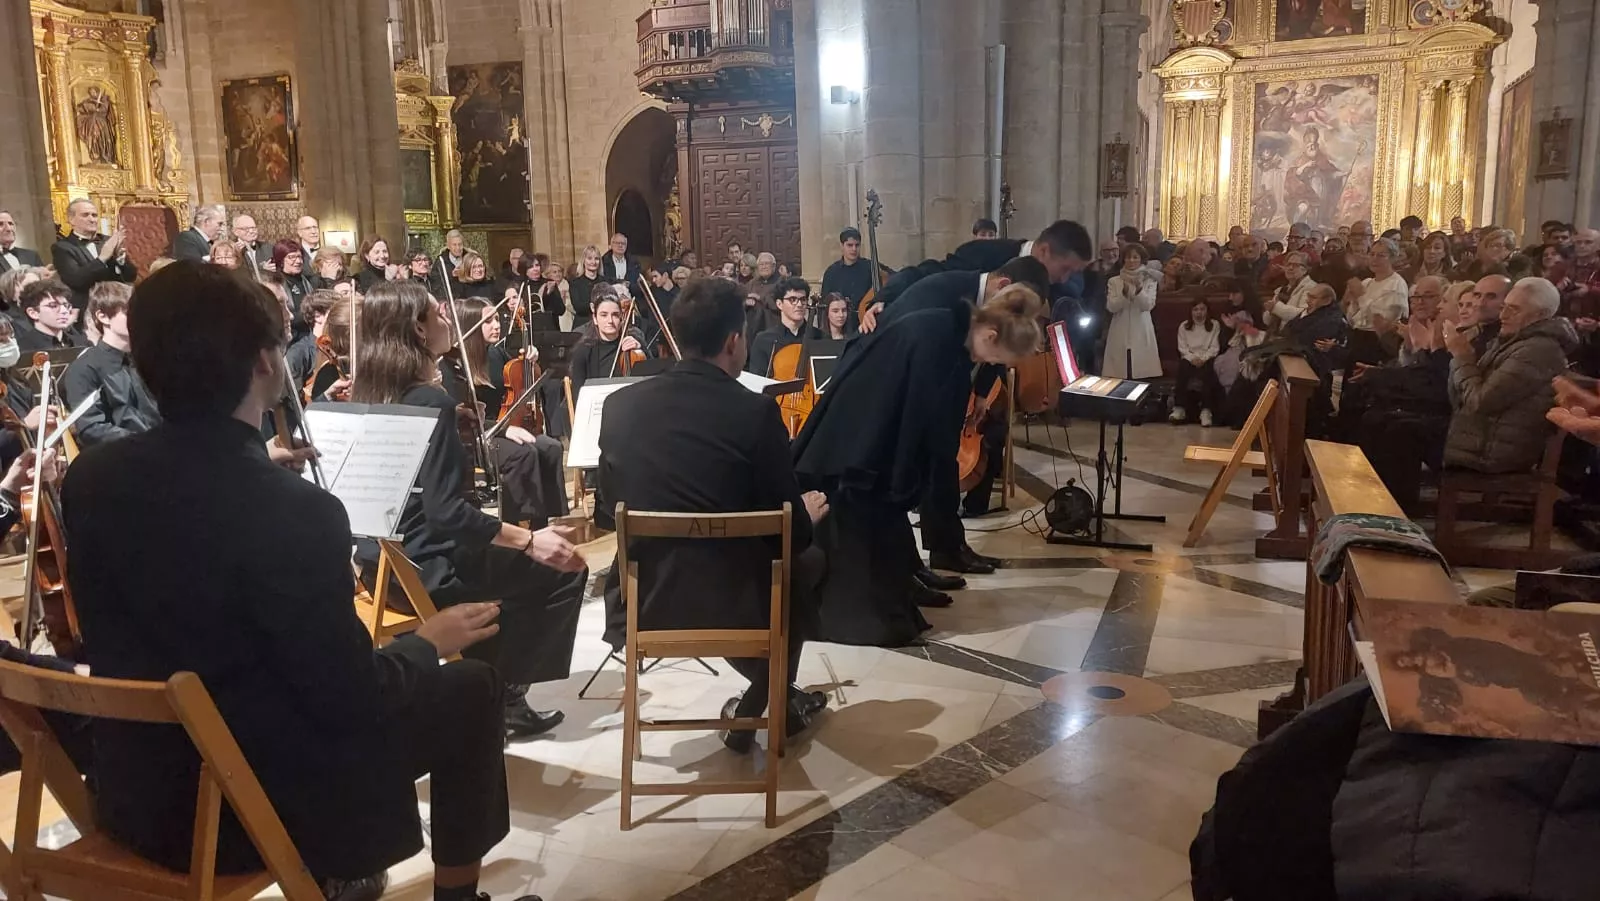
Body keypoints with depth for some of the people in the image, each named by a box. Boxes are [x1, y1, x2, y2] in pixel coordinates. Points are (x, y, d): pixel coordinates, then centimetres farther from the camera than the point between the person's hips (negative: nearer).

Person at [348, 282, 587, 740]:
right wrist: (530, 540, -24)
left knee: (507, 560, 30)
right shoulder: (431, 401, -21)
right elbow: (445, 511, -27)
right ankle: (503, 695, 11)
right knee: (563, 569, 1)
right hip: (423, 568, -9)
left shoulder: (368, 393, 4)